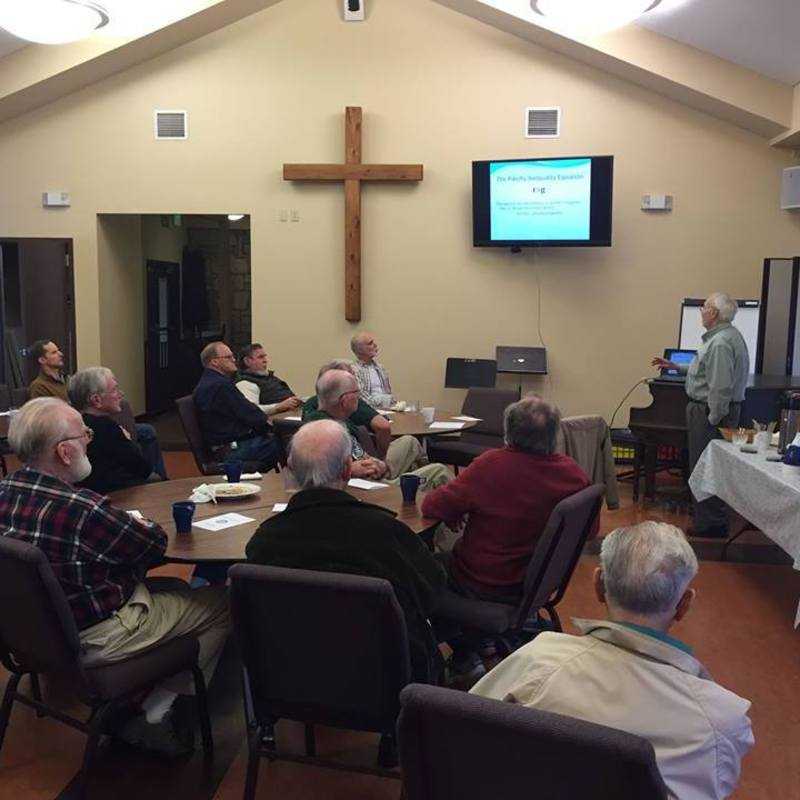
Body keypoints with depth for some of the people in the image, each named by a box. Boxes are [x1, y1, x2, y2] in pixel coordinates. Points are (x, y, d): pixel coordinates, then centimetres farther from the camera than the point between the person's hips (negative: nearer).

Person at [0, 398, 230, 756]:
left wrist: (121, 525, -1)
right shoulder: (80, 509, -33)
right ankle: (153, 717, 9)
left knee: (177, 589, 22)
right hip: (93, 639, -9)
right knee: (224, 604, 1)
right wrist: (137, 525, 4)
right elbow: (156, 543, -17)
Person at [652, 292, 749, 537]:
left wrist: (713, 420, -20)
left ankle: (712, 523, 5)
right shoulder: (723, 336, 14)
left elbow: (720, 388, -26)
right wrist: (675, 366, 26)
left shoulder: (720, 343, -21)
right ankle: (708, 518, 28)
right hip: (705, 409, 11)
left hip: (710, 411, -11)